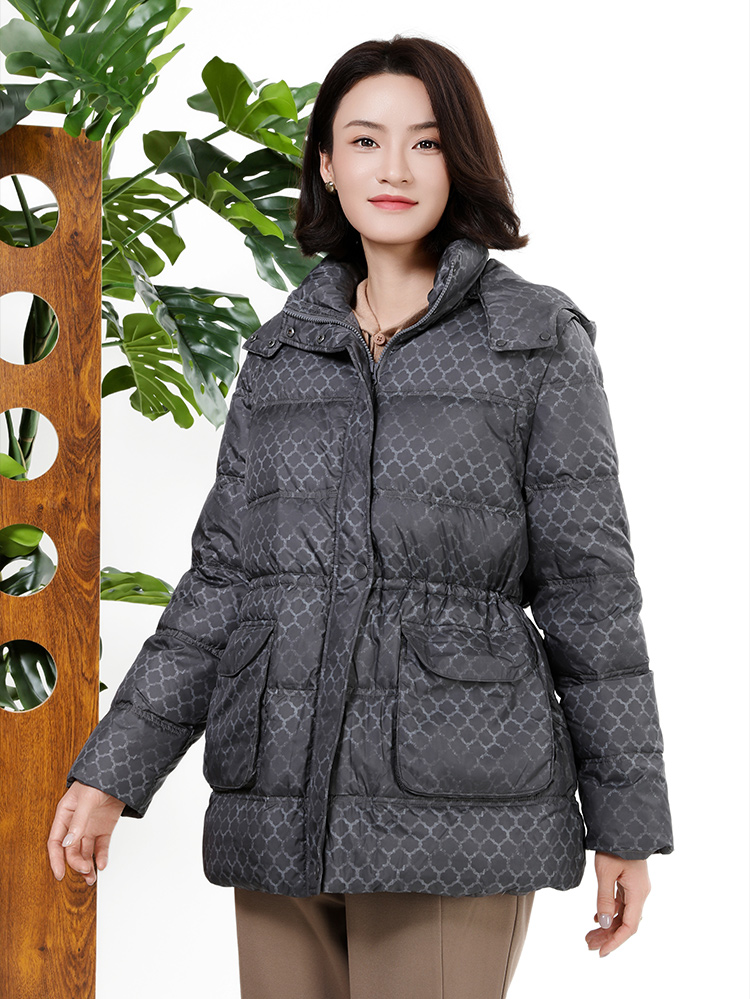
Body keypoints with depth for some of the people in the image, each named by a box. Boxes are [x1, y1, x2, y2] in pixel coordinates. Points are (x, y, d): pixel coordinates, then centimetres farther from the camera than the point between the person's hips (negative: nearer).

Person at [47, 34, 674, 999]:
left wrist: (627, 820, 0)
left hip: (456, 798, -4)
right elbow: (226, 571, 11)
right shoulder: (284, 349, 12)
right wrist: (112, 771, 4)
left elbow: (588, 583, 1)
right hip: (284, 799, 4)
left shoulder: (537, 338, 1)